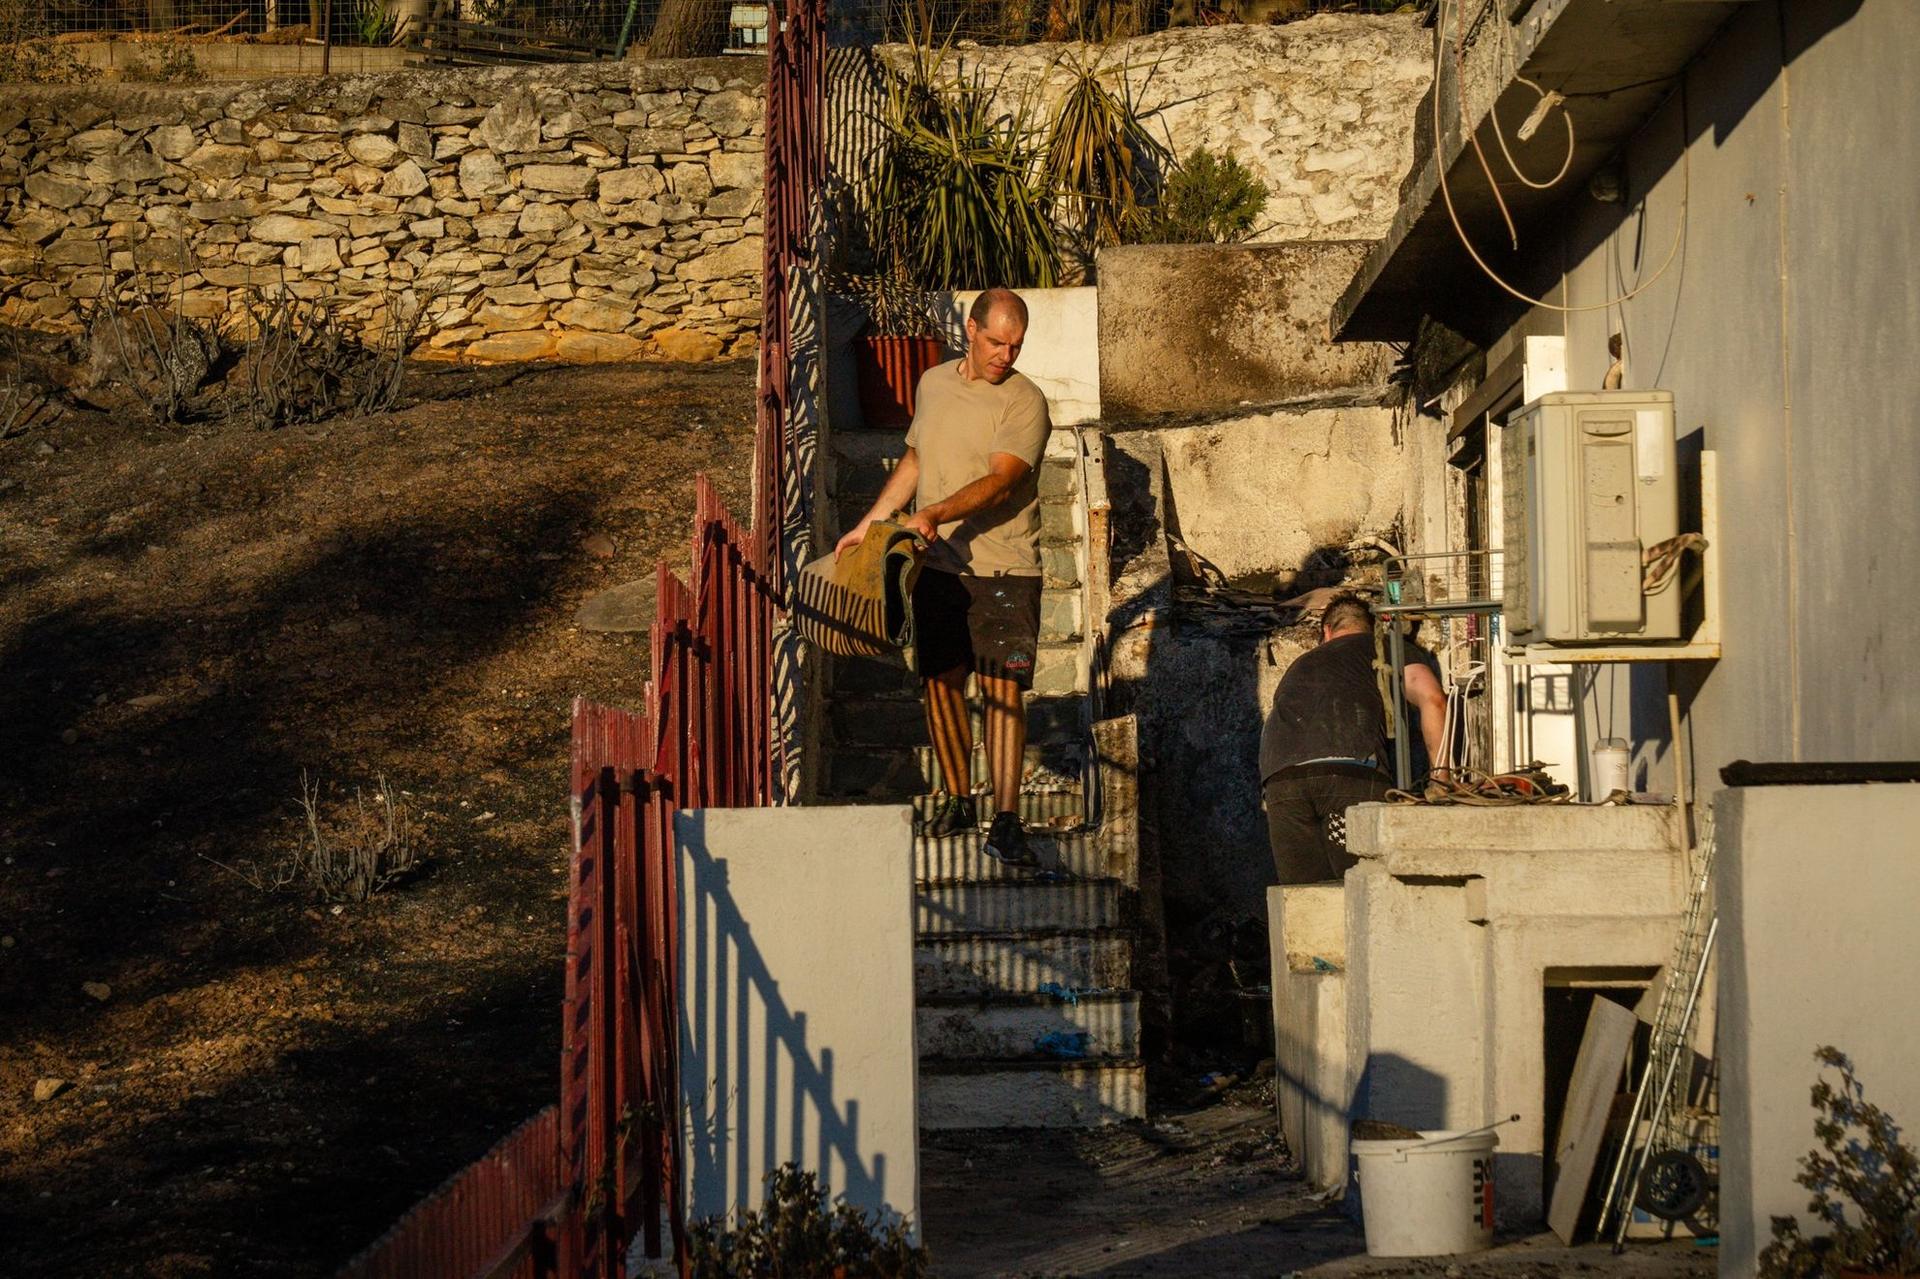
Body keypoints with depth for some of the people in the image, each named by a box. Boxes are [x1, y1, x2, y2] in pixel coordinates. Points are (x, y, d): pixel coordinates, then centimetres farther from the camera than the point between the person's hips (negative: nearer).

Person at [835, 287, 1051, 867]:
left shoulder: (1025, 402, -10)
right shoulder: (933, 384, 10)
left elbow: (999, 482, -22)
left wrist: (935, 513, -35)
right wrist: (869, 524, 22)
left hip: (1003, 567, -5)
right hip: (937, 565, 5)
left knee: (1003, 689, -11)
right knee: (941, 682, 10)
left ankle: (1005, 822, -13)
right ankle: (957, 801, 25)